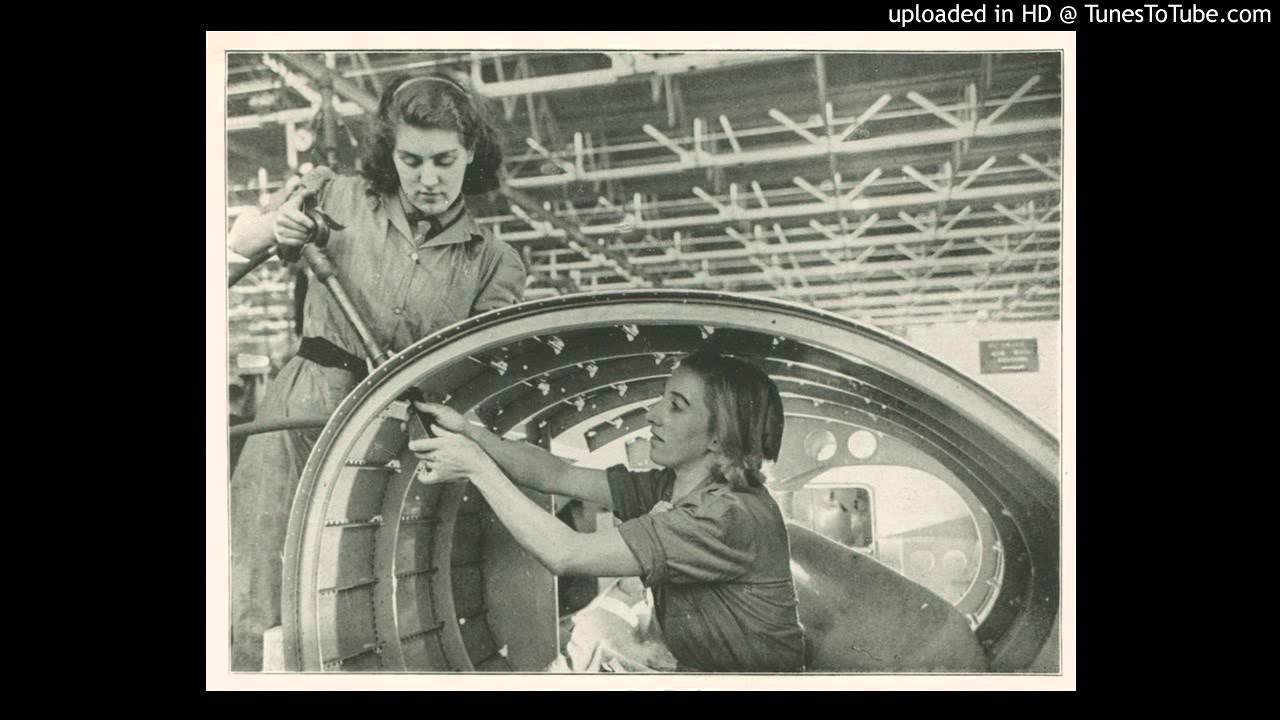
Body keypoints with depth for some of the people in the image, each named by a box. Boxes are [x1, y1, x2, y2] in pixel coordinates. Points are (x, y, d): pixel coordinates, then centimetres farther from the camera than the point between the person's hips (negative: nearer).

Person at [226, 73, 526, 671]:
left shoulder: (494, 263, 3)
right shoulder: (341, 199, 4)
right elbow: (236, 242, 15)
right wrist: (276, 229, -7)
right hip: (301, 419, 0)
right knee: (263, 611, -1)